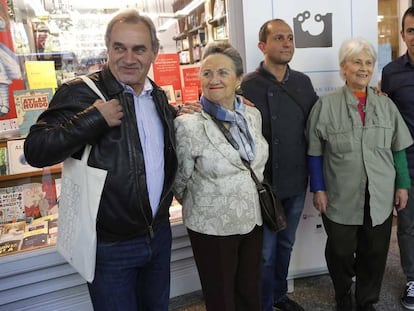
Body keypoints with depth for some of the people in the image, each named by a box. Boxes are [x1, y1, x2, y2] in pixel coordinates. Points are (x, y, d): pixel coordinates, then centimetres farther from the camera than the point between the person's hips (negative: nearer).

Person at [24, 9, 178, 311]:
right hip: (111, 245, -6)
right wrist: (95, 119, -30)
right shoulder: (80, 92, -15)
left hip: (159, 234, 6)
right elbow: (35, 150, -22)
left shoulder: (159, 96, 5)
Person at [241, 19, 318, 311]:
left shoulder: (303, 82, 4)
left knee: (286, 244, 22)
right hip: (264, 183, -5)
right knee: (265, 252, 9)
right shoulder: (248, 86, -11)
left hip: (297, 181, 5)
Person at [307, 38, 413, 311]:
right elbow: (315, 153, -3)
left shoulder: (386, 105, 6)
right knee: (340, 253, 11)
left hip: (380, 198, 3)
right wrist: (318, 189, -6)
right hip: (340, 197, -2)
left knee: (375, 253, 13)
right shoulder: (325, 106, -5)